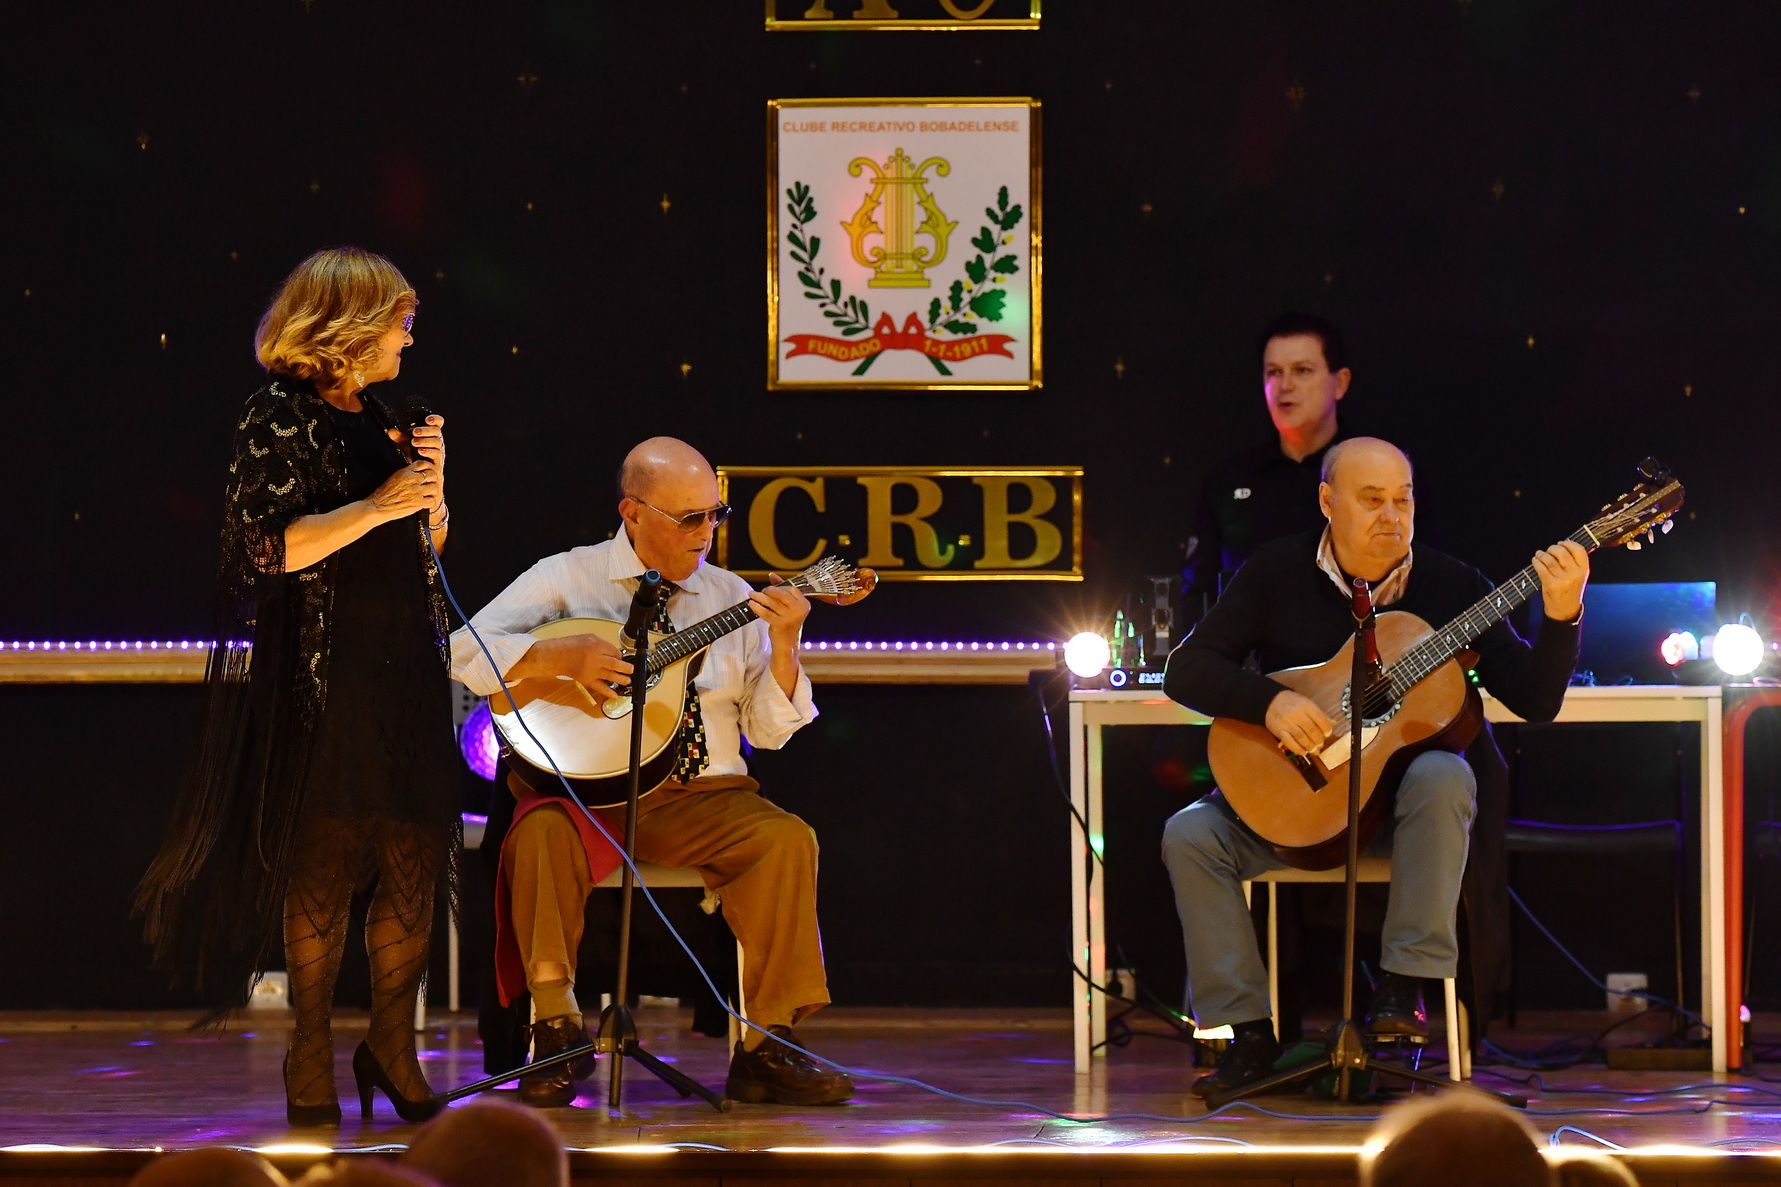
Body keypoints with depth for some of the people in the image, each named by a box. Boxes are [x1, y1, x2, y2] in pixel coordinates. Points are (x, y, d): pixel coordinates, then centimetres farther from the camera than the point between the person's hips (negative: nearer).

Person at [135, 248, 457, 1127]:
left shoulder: (382, 420, 16)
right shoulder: (280, 418, -6)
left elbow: (429, 544, 20)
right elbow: (269, 546, -16)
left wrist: (431, 485, 1)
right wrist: (380, 505, -17)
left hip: (404, 666, 7)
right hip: (323, 677, -7)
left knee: (416, 857, 3)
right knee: (321, 867, -2)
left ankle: (391, 1045, 15)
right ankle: (311, 1057, 8)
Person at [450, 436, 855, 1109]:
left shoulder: (733, 599, 12)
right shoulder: (568, 579, 4)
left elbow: (769, 731, 8)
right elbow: (465, 652, -6)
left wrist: (783, 646, -8)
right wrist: (560, 657, -19)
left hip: (699, 798, 3)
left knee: (785, 839, -26)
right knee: (543, 834, -36)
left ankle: (764, 1050, -19)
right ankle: (556, 1025, -21)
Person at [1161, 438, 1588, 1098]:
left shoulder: (1451, 586, -2)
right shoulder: (1279, 574, -1)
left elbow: (1535, 702, -8)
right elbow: (1186, 671, -6)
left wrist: (1562, 617, -25)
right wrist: (1272, 703, -23)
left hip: (1403, 789, -1)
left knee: (1443, 777, -36)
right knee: (1190, 834, -23)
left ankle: (1404, 983, -27)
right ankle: (1249, 1032, -16)